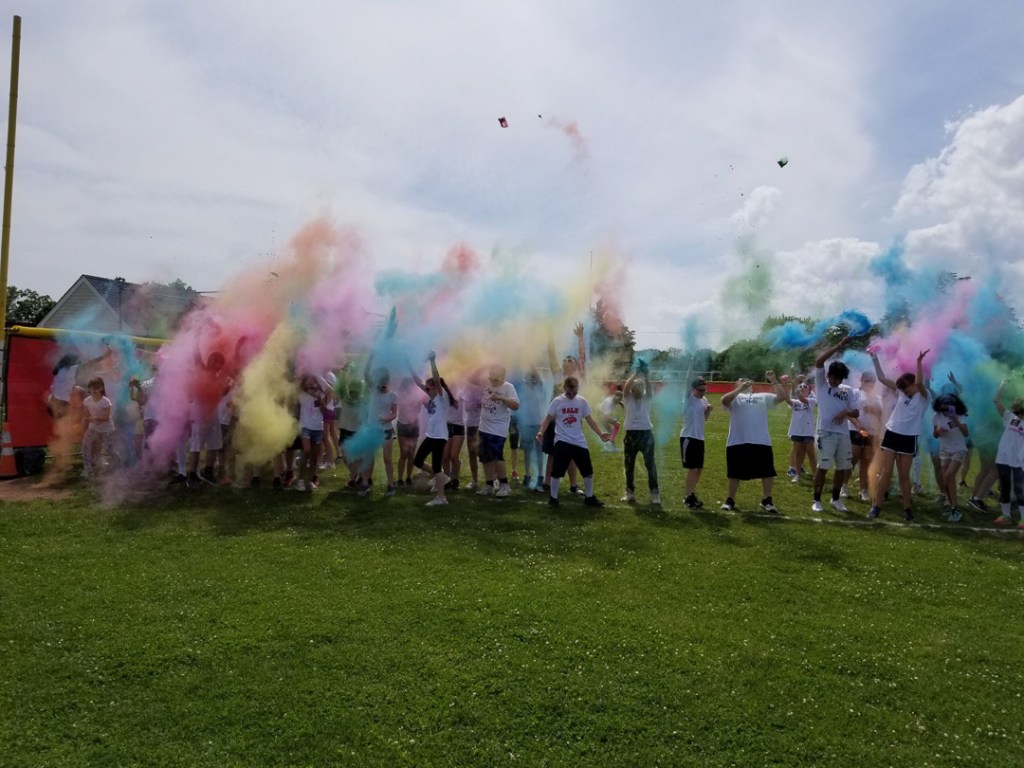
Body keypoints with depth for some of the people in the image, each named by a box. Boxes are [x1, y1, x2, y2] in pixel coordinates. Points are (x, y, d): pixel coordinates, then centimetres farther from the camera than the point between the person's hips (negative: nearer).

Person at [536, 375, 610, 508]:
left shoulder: (582, 401, 2)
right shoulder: (557, 401, -5)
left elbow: (590, 420, 3)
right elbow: (548, 419, -3)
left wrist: (600, 433, -9)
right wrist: (541, 432, -20)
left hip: (579, 442, 3)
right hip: (562, 441, -3)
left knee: (588, 471, 8)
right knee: (557, 471, -6)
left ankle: (589, 497, 24)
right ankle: (553, 498, 11)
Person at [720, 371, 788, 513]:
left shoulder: (763, 397, 18)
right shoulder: (735, 397, 8)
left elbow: (783, 396, 7)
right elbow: (724, 400, -14)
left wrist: (773, 381, 0)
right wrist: (740, 388, -17)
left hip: (762, 442, 2)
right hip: (737, 442, -2)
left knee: (767, 472, 6)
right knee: (735, 473, 7)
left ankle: (766, 500, 21)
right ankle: (730, 500, 21)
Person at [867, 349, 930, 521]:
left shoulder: (923, 396, -3)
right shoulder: (901, 392, 9)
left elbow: (919, 382, -26)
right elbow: (881, 377, 10)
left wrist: (919, 362, -30)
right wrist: (874, 357, 5)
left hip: (908, 438, -3)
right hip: (891, 434, 3)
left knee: (904, 475, 3)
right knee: (885, 472, 0)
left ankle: (908, 508, 17)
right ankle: (876, 506, 0)